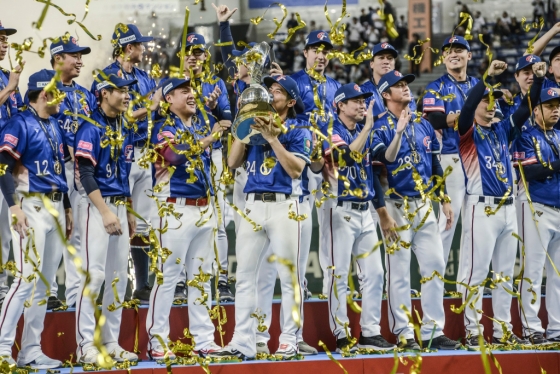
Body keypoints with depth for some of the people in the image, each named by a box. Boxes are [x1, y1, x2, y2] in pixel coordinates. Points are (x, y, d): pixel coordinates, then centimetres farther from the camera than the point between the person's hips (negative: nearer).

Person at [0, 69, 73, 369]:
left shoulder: (54, 126, 16)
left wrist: (67, 208, 20)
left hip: (56, 207, 8)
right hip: (32, 206, -8)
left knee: (45, 283, 7)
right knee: (27, 279, -14)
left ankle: (30, 351, 11)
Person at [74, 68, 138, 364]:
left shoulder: (126, 129, 14)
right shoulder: (91, 128, -10)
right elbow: (86, 174, -16)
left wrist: (129, 212, 16)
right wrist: (105, 212, -22)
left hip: (120, 206, 8)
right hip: (96, 205, -8)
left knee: (119, 277, 8)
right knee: (94, 273, -12)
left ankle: (111, 342, 13)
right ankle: (85, 345, -10)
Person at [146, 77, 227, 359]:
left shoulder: (201, 125, 14)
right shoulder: (164, 127, -7)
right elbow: (174, 154, -26)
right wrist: (208, 138, -35)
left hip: (204, 209, 7)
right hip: (176, 210, -7)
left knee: (201, 277, 10)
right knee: (167, 275, -6)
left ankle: (203, 340, 15)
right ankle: (157, 343, -4)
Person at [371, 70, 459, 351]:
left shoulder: (424, 126, 14)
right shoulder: (381, 128, -5)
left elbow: (435, 166, 18)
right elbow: (382, 160, -22)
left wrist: (445, 202, 15)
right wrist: (399, 132, -30)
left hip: (424, 206, 6)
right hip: (397, 207, -6)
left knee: (435, 265, 4)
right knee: (398, 271, -3)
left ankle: (432, 332, 10)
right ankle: (404, 335, 1)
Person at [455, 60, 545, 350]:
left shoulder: (502, 130, 15)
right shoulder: (468, 132, -2)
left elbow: (526, 109, 11)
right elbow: (466, 108, -22)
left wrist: (538, 80, -3)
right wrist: (487, 76, -29)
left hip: (507, 208, 7)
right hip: (481, 208, -7)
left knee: (505, 273, 10)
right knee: (475, 272, -6)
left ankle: (503, 331, 15)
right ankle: (473, 332, -4)